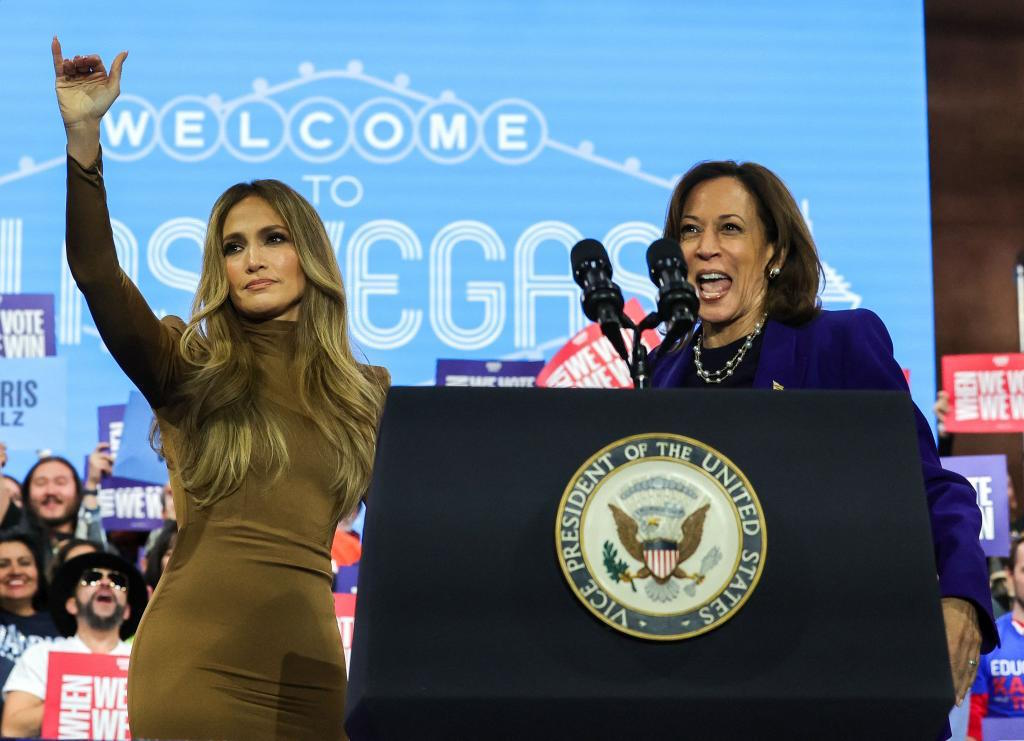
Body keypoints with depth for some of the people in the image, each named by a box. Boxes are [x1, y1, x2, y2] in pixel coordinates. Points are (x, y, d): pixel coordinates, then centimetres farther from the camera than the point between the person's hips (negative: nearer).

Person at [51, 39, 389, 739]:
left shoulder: (367, 392, 12)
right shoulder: (187, 368, 5)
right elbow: (96, 275, -10)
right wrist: (84, 135, -19)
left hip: (307, 673, 2)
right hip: (191, 664, -2)